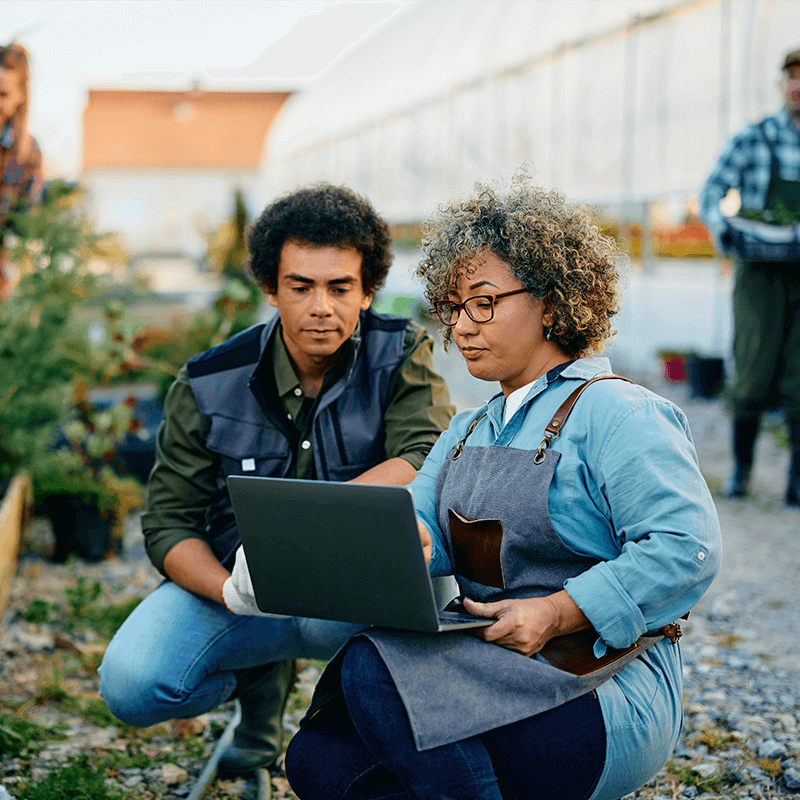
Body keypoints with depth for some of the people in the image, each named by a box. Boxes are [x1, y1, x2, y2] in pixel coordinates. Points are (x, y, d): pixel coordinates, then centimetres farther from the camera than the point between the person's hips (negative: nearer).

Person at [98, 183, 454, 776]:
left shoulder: (401, 355, -8)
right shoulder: (207, 387, -6)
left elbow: (430, 462, -24)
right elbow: (169, 524, -5)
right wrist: (231, 592, -27)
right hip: (238, 574, 2)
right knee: (131, 686, -22)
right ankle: (264, 670, 12)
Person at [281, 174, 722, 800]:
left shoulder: (616, 414, -5)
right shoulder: (469, 432, 22)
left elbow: (686, 548, -17)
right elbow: (422, 517, 7)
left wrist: (555, 614, -21)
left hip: (609, 696, -6)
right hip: (488, 668, 7)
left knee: (376, 669, -27)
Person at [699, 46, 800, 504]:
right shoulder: (753, 140, 1)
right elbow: (713, 192, 2)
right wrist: (722, 228, -17)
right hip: (762, 272, -2)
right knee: (755, 371, -4)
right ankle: (742, 468, 16)